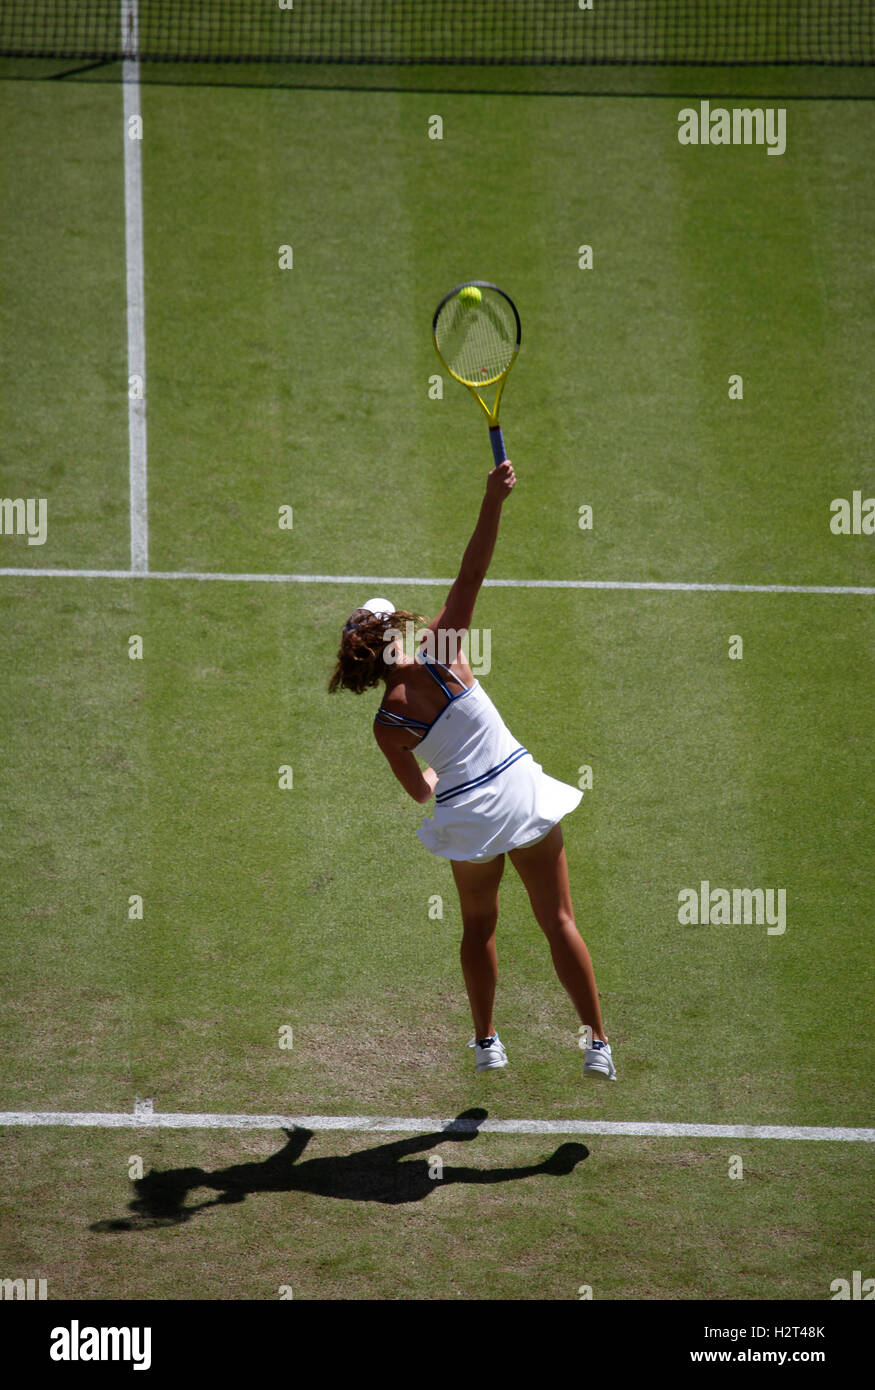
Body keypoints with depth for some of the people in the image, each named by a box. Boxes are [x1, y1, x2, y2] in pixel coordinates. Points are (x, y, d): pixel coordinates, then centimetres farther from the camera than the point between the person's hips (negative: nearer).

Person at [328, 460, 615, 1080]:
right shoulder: (440, 653, -8)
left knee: (479, 925, 22)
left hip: (465, 814, 1)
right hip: (519, 786, 0)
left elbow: (419, 790, 8)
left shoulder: (387, 725, -4)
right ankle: (598, 1044, 4)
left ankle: (487, 1043, 26)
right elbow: (470, 576, -13)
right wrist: (494, 501, -17)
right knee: (558, 920, 5)